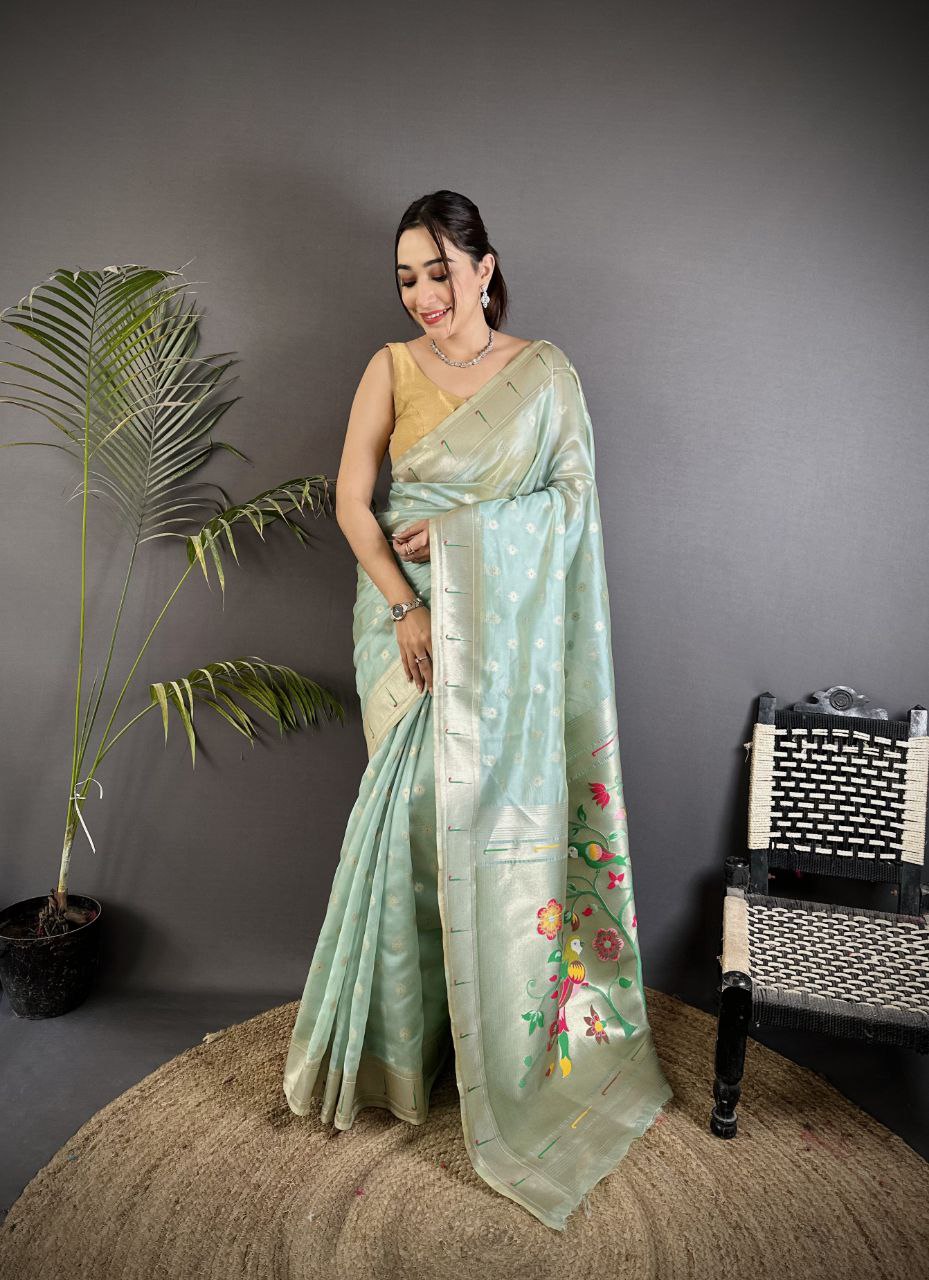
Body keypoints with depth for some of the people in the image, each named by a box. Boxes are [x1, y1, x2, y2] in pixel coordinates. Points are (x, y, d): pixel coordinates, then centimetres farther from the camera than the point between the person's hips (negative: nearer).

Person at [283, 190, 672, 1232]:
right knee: (416, 807, 4)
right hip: (408, 611, 1)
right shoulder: (391, 367, 5)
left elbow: (574, 491, 0)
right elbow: (351, 497, -3)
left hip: (509, 625, 0)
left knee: (502, 807, 3)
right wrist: (408, 608, -16)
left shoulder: (545, 371, 4)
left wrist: (461, 526, -13)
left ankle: (504, 1028, 24)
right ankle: (412, 1021, 23)